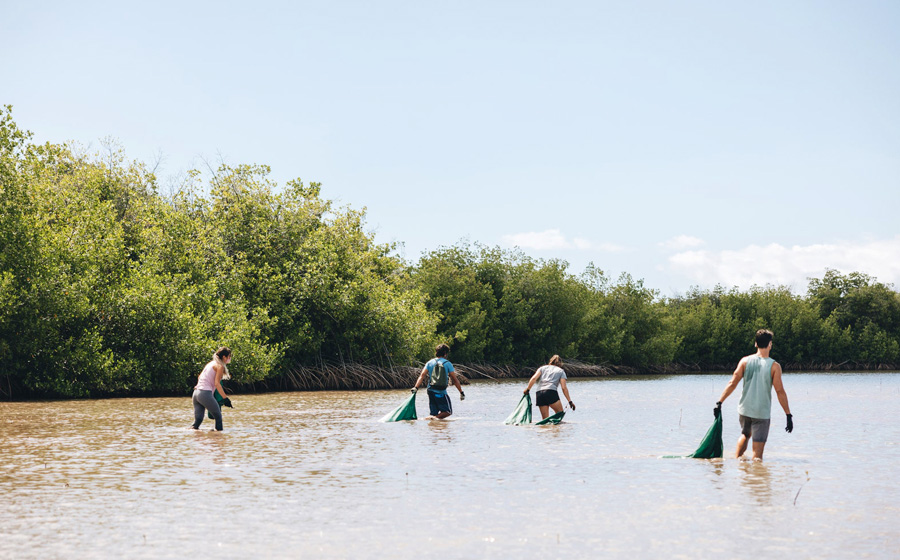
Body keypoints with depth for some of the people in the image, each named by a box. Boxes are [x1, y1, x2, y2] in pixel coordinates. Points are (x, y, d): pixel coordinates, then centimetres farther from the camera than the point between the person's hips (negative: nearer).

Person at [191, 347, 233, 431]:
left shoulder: (211, 363, 21)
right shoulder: (220, 366, -3)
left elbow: (199, 378, 27)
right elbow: (217, 383, -14)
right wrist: (225, 398, -17)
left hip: (196, 392, 8)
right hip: (206, 393, -8)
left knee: (198, 419, 6)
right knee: (218, 417, 3)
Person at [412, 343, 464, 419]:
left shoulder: (430, 362, 7)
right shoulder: (447, 363, -2)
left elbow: (422, 375, -4)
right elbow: (454, 379, -2)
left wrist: (416, 387, -9)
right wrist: (461, 392, 3)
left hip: (431, 391, 4)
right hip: (441, 392, -4)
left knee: (434, 414, 15)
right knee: (448, 411, 6)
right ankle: (435, 417, -18)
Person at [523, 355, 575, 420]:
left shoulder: (543, 368, 25)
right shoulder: (561, 371, 18)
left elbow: (534, 378, 7)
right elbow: (564, 388, 7)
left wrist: (527, 389, 11)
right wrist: (570, 401, 7)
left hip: (539, 393, 4)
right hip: (551, 392, -4)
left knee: (545, 419, 6)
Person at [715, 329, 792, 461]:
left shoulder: (745, 361, -2)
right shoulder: (774, 366, -9)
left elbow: (732, 384, -4)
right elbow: (780, 391, -10)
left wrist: (719, 403, 0)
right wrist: (789, 415, -5)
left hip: (744, 410, 4)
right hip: (762, 413, -4)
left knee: (745, 434, 30)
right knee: (758, 452, 2)